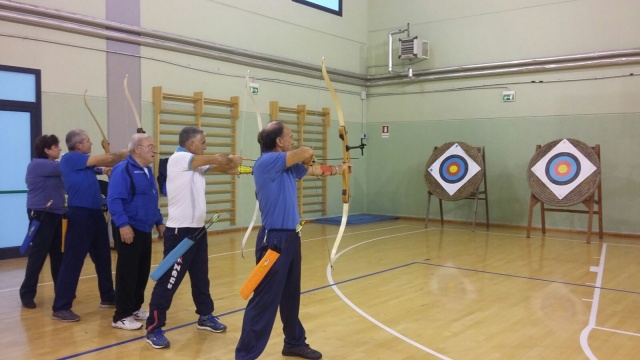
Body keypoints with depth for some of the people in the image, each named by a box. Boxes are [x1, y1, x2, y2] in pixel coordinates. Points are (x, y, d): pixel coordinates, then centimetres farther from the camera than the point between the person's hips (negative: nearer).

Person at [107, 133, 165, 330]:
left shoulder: (147, 170, 14)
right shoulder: (123, 169, -15)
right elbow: (114, 200, -22)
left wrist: (159, 221, 21)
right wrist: (123, 225, -27)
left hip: (145, 230, 9)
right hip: (129, 230, -9)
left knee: (142, 272, 14)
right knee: (127, 273, -3)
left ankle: (135, 308, 28)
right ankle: (121, 316, 6)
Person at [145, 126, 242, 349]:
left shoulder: (197, 164, 13)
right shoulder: (178, 159, -14)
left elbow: (223, 168, 9)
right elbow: (215, 159, -17)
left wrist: (232, 164, -9)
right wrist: (231, 159, 0)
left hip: (197, 229, 9)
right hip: (180, 231, -9)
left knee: (201, 276, 19)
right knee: (169, 280, -5)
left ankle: (205, 316, 34)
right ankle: (153, 329, 5)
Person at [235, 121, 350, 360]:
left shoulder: (288, 167, 11)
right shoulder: (266, 162, -17)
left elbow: (313, 169, 29)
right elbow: (306, 153, -22)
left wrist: (339, 169, 40)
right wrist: (305, 157, 2)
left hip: (291, 238, 9)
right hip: (274, 240, -9)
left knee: (291, 297, 21)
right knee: (264, 301, -5)